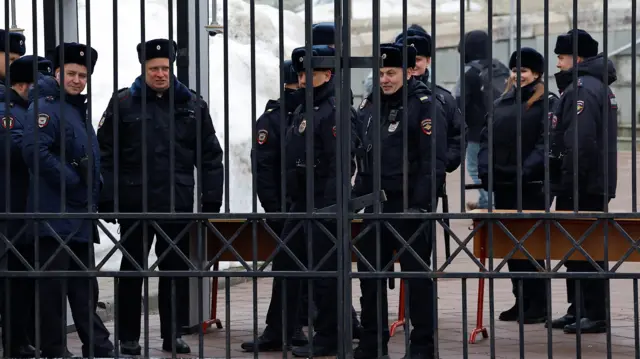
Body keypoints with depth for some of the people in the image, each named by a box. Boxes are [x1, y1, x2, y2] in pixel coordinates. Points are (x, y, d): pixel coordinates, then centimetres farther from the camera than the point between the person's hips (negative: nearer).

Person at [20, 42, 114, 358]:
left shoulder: (79, 110, 20)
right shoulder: (46, 106, -9)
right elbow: (34, 151, -24)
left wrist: (94, 190, 12)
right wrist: (73, 183, -19)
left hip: (81, 214, 9)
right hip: (55, 213, -9)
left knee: (84, 284, 12)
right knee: (53, 283, -4)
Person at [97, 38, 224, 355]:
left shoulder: (192, 105, 6)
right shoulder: (123, 104, 0)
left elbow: (210, 156, 7)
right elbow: (106, 154, -2)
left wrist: (211, 199, 1)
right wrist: (107, 199, -8)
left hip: (178, 205, 2)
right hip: (134, 204, -2)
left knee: (176, 268, 8)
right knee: (132, 270, 6)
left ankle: (173, 334, 18)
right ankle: (128, 338, 15)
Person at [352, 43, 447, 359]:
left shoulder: (425, 106, -9)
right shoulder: (370, 107, 14)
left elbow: (434, 161, -14)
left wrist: (420, 204, -20)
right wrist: (358, 198, 13)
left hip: (409, 207, -7)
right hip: (374, 206, 7)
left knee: (416, 274, -1)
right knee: (369, 273, 10)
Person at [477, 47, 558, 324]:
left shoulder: (547, 103, -4)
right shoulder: (501, 103, 15)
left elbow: (546, 143, -14)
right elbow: (487, 138, 13)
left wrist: (526, 170, -23)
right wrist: (484, 168, -2)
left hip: (531, 186, -7)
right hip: (503, 186, 7)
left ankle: (538, 305, 3)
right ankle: (521, 301, 19)